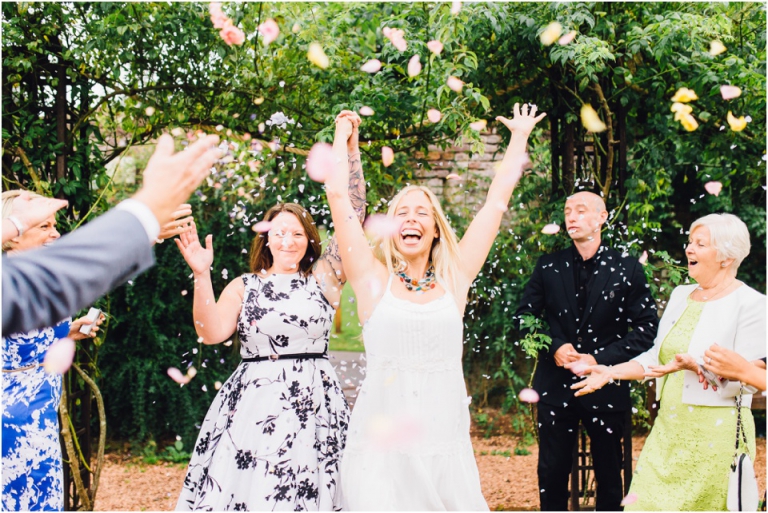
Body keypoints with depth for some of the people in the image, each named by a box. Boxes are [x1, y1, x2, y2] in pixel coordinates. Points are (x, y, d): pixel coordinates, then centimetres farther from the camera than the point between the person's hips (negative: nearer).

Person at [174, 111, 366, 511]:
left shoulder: (323, 279, 7)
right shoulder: (244, 286, 9)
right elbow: (211, 332, -4)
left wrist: (351, 150, -5)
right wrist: (201, 276, -12)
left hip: (312, 403, 0)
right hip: (253, 402, 0)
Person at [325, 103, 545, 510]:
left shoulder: (454, 279, 8)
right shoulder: (374, 281, 4)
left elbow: (498, 197, 13)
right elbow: (337, 193, 3)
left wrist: (520, 136, 20)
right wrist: (341, 137, 15)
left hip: (445, 448, 2)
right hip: (380, 446, -2)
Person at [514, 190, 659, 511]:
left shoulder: (627, 268, -2)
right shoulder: (549, 266, 4)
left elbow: (646, 328, -4)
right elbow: (524, 315, 8)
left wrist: (601, 359, -14)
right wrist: (554, 346, -9)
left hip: (606, 385, -1)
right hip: (556, 384, 2)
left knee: (609, 471, 9)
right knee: (552, 471, 7)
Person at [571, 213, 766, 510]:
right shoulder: (681, 295, 14)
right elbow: (657, 356, 19)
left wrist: (694, 366, -26)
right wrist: (611, 372, 7)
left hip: (715, 435, -6)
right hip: (669, 429, 6)